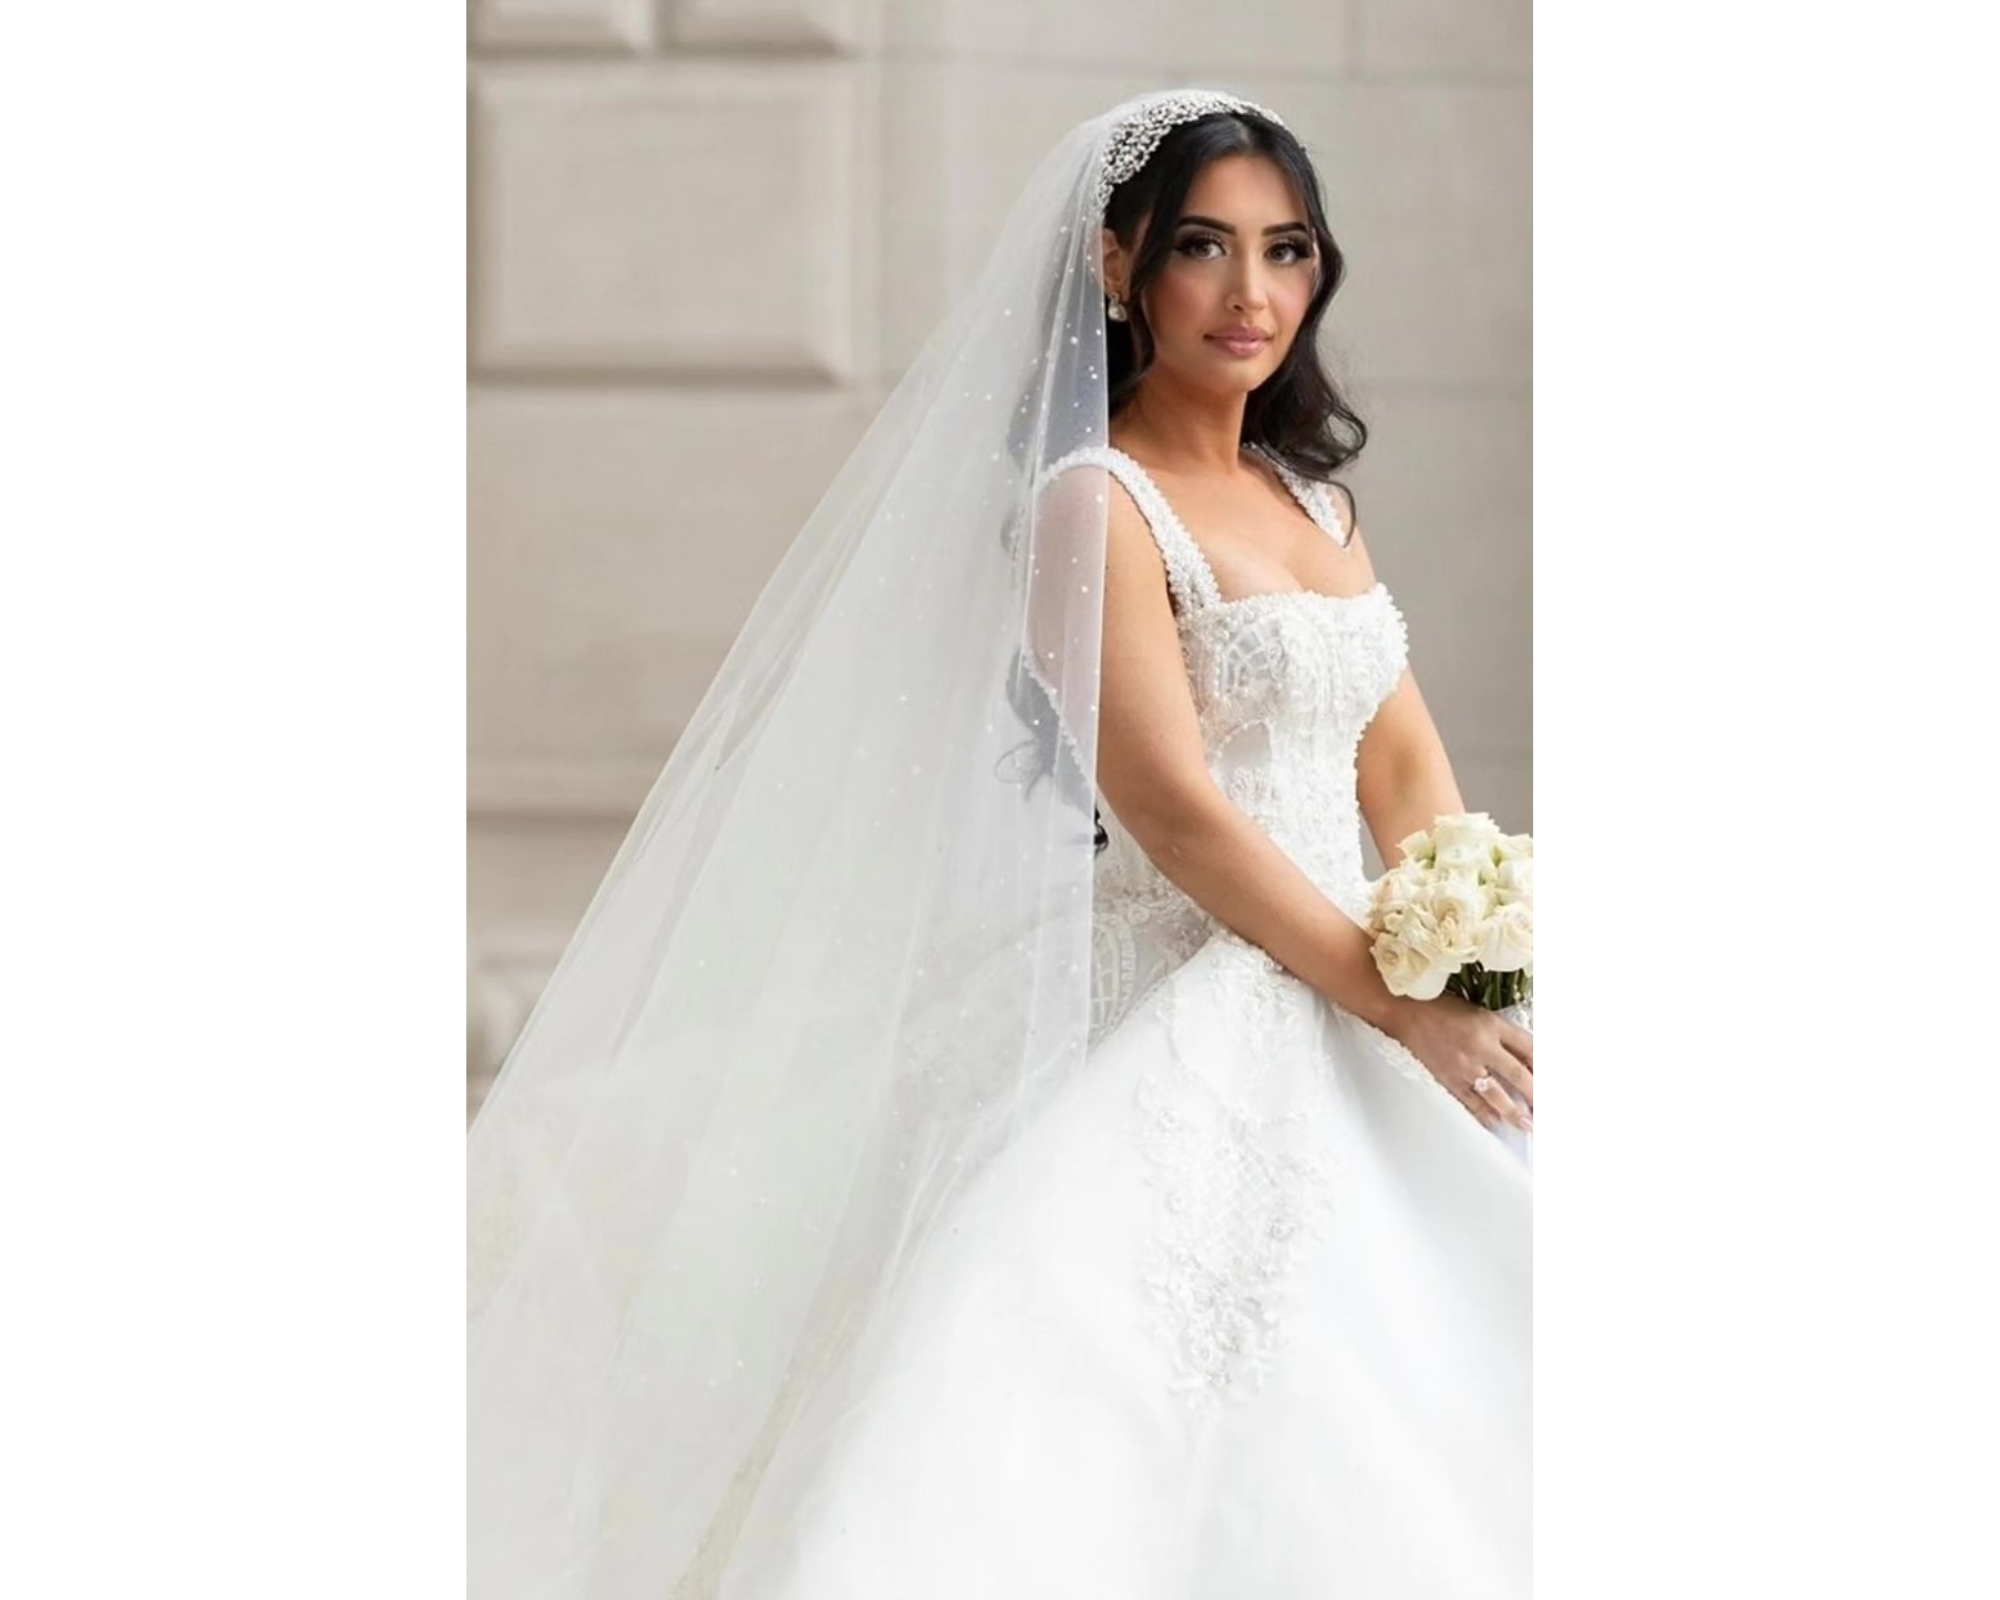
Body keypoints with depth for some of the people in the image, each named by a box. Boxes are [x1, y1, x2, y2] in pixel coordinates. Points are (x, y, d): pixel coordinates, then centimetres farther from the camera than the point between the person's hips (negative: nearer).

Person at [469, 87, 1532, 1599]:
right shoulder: (1094, 502, -8)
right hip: (1182, 1027, -8)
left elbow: (1407, 767, 14)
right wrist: (1405, 1008, -13)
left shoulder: (1311, 499, 16)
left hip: (1345, 1030, 8)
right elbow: (1171, 809, -15)